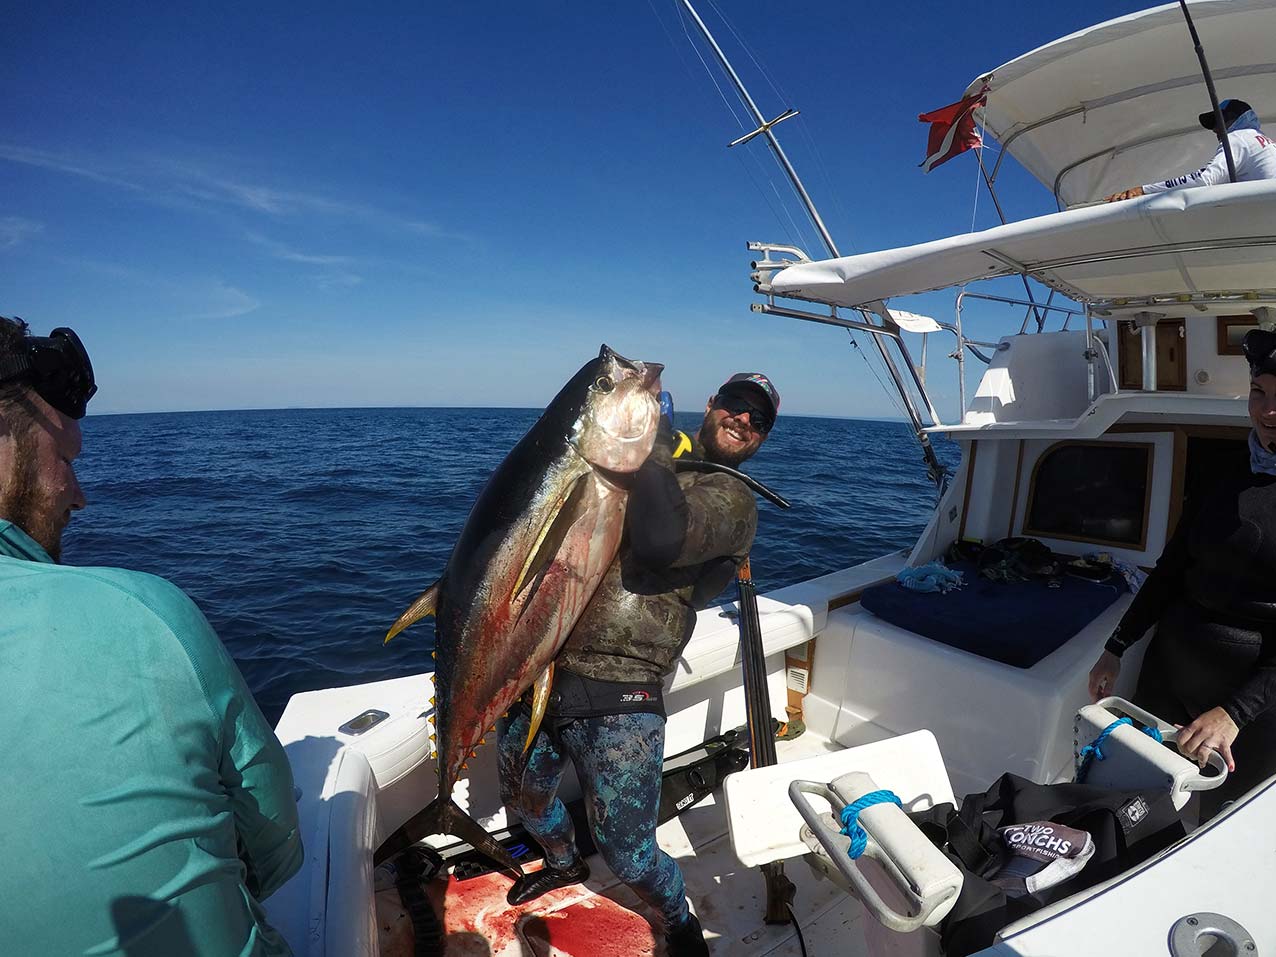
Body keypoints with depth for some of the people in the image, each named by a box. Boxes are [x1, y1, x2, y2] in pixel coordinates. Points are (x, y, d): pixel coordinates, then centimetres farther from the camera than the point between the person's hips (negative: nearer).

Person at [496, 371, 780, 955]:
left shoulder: (732, 499, -6)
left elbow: (662, 541, -27)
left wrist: (653, 445, -17)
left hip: (616, 701, -6)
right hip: (536, 669, 6)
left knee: (628, 856, 4)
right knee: (526, 800, 27)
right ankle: (564, 865, 60)